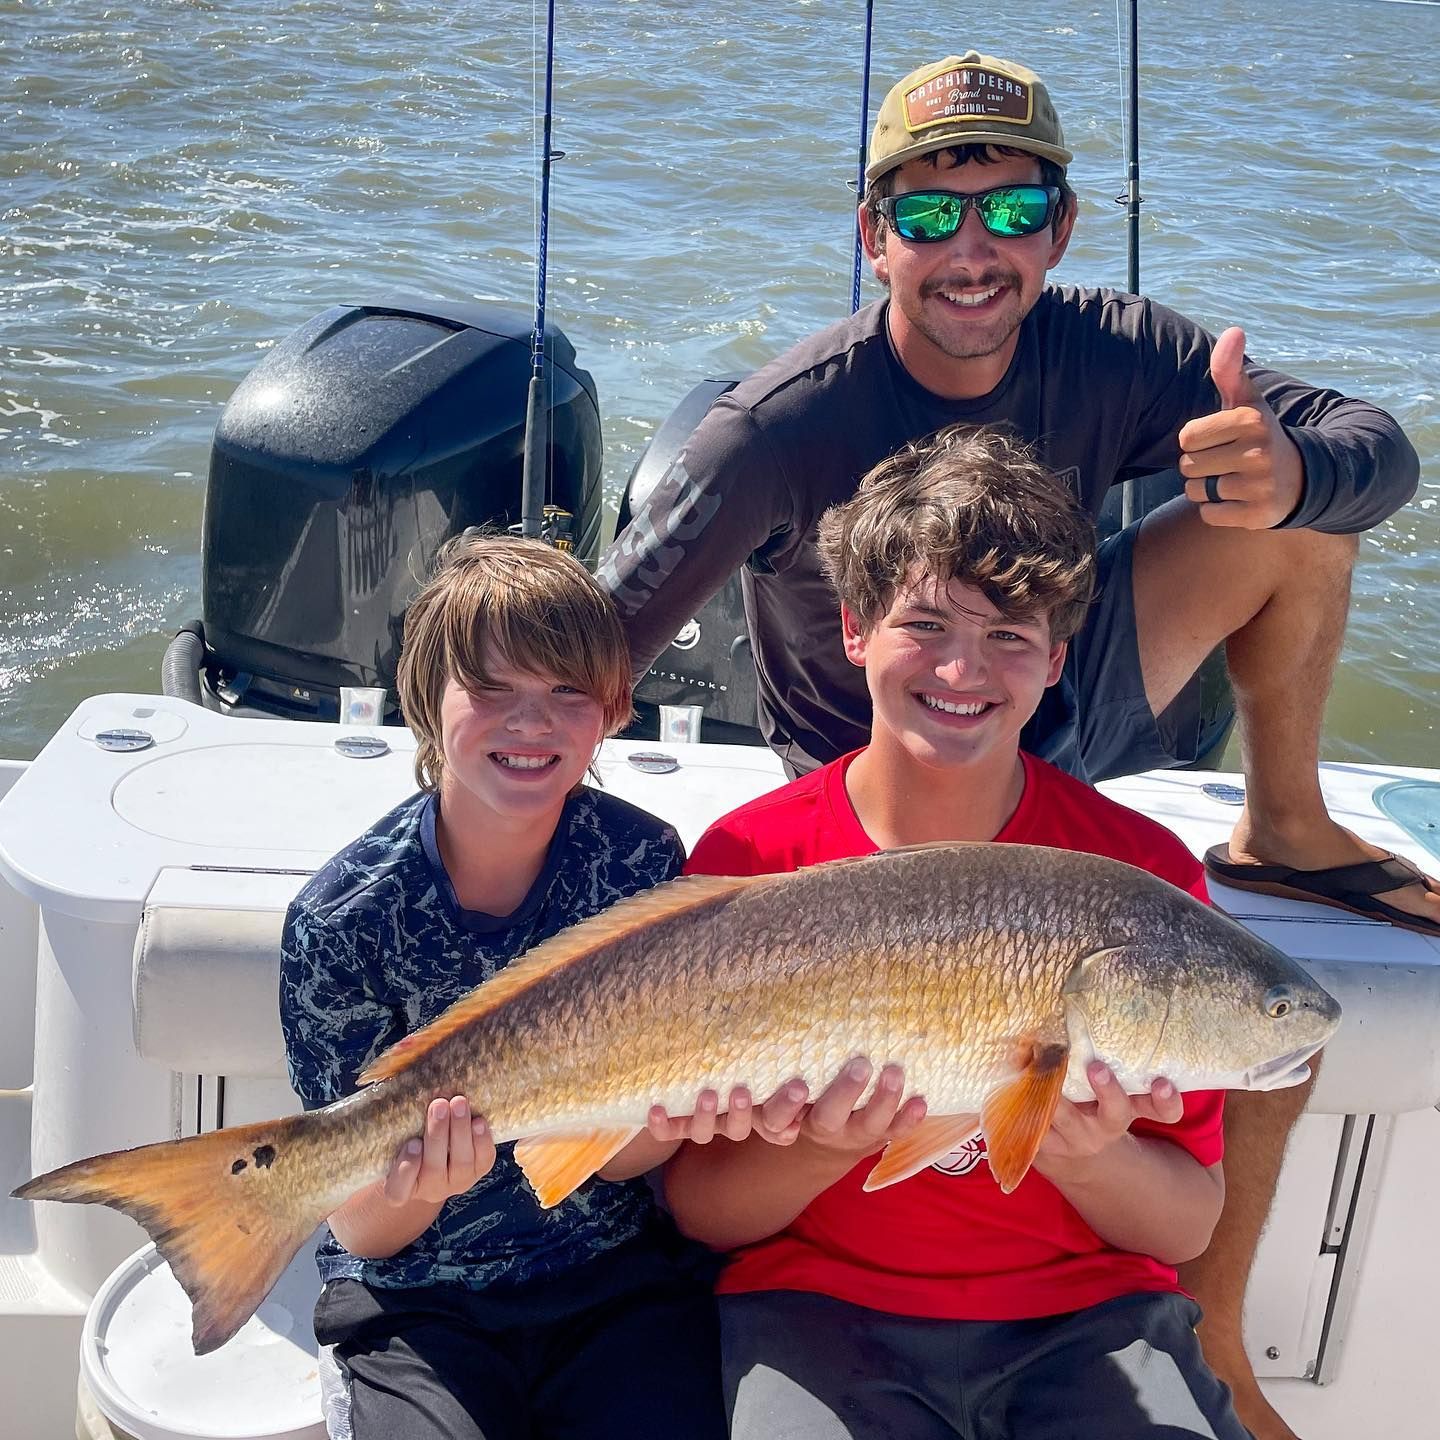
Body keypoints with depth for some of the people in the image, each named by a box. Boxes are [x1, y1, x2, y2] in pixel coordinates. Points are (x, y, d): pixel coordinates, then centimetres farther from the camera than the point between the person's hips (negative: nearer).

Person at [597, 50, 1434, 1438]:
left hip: (1062, 723, 5)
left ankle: (1288, 831, 5)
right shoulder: (787, 425, -26)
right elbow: (603, 632, -27)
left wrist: (1292, 471, -41)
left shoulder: (1106, 353, -14)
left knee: (1296, 507, -14)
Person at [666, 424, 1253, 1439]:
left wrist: (1085, 1155, -22)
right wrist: (823, 1150, -24)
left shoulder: (1144, 868, -4)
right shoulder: (747, 860, -6)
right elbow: (700, 1211, -3)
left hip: (1087, 1310, 2)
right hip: (820, 1302, -2)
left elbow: (1189, 1225, -1)